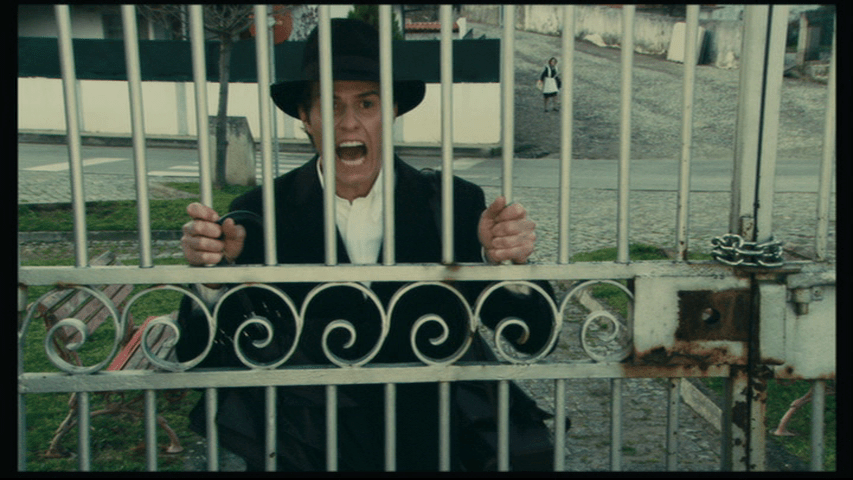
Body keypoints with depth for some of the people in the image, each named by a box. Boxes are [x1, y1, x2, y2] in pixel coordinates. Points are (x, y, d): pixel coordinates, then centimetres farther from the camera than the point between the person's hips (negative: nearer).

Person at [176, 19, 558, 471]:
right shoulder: (260, 213, 0)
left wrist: (507, 262, -23)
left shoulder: (457, 204, 0)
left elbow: (532, 338, -3)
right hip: (311, 436, 0)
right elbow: (204, 357, -3)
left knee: (530, 455, -21)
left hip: (440, 429, 1)